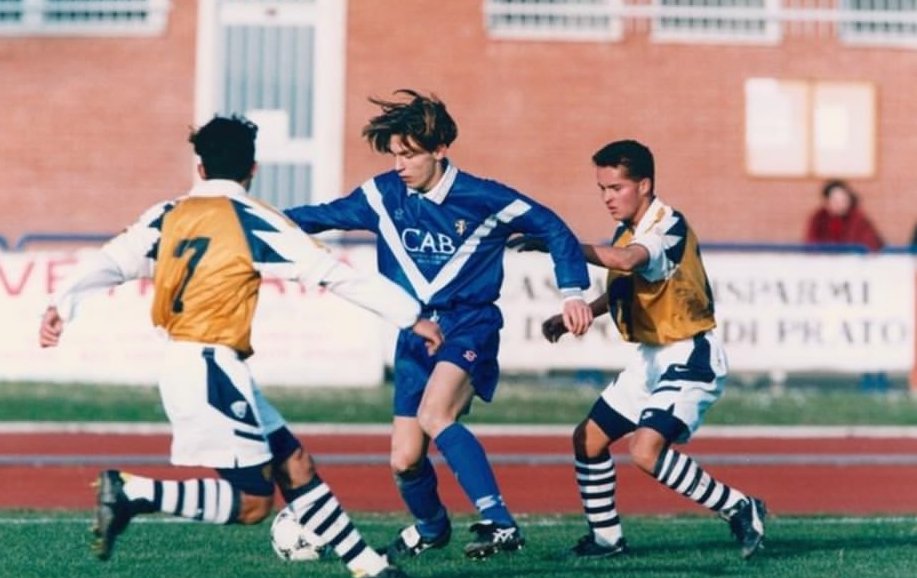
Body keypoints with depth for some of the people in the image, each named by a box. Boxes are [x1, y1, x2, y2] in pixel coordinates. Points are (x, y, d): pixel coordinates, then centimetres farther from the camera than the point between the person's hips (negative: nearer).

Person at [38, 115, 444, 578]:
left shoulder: (169, 216, 9)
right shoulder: (253, 221, -7)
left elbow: (111, 261, -2)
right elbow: (335, 273, -7)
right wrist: (411, 316, -2)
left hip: (183, 363, 8)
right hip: (211, 369, -8)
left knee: (294, 463, 13)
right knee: (253, 502, -4)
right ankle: (133, 492, -15)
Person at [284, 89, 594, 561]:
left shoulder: (482, 198, -11)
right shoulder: (384, 195, 0)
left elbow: (552, 228, -1)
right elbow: (324, 216, 12)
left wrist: (572, 292, -9)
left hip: (469, 326, -5)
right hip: (414, 334, 5)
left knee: (434, 414, -32)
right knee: (404, 460, 2)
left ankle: (500, 524, -32)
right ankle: (429, 527, 35)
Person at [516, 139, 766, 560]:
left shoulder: (670, 227, -21)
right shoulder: (627, 232, 6)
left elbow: (626, 261, -42)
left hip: (690, 359, -10)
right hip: (650, 358, 10)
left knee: (646, 450, -25)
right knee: (588, 440, 11)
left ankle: (740, 509, -12)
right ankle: (606, 537, 24)